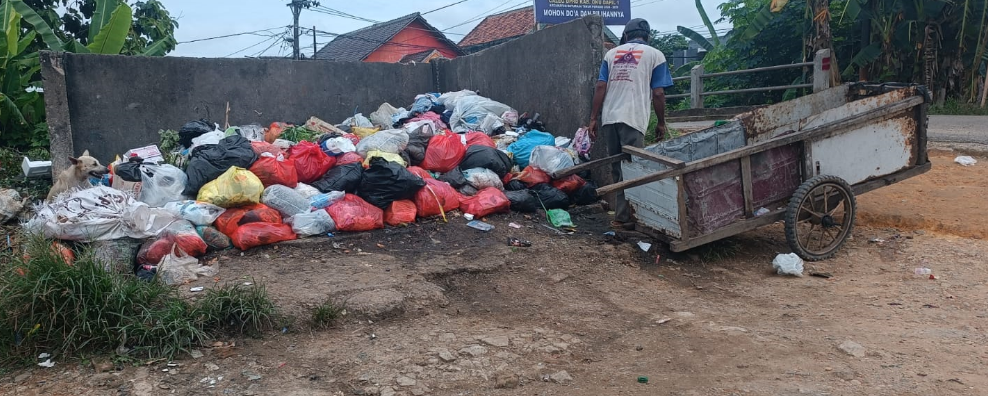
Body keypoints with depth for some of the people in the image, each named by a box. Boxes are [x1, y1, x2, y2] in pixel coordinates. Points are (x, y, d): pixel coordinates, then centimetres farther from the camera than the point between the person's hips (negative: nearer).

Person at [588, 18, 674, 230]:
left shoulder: (612, 53, 17)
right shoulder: (655, 55, 8)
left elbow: (600, 87, 8)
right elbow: (658, 94, 1)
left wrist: (593, 118, 9)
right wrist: (661, 122, 10)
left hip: (608, 118, 4)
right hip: (632, 119, -4)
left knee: (617, 168, 12)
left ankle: (623, 211, 19)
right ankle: (624, 217, -3)